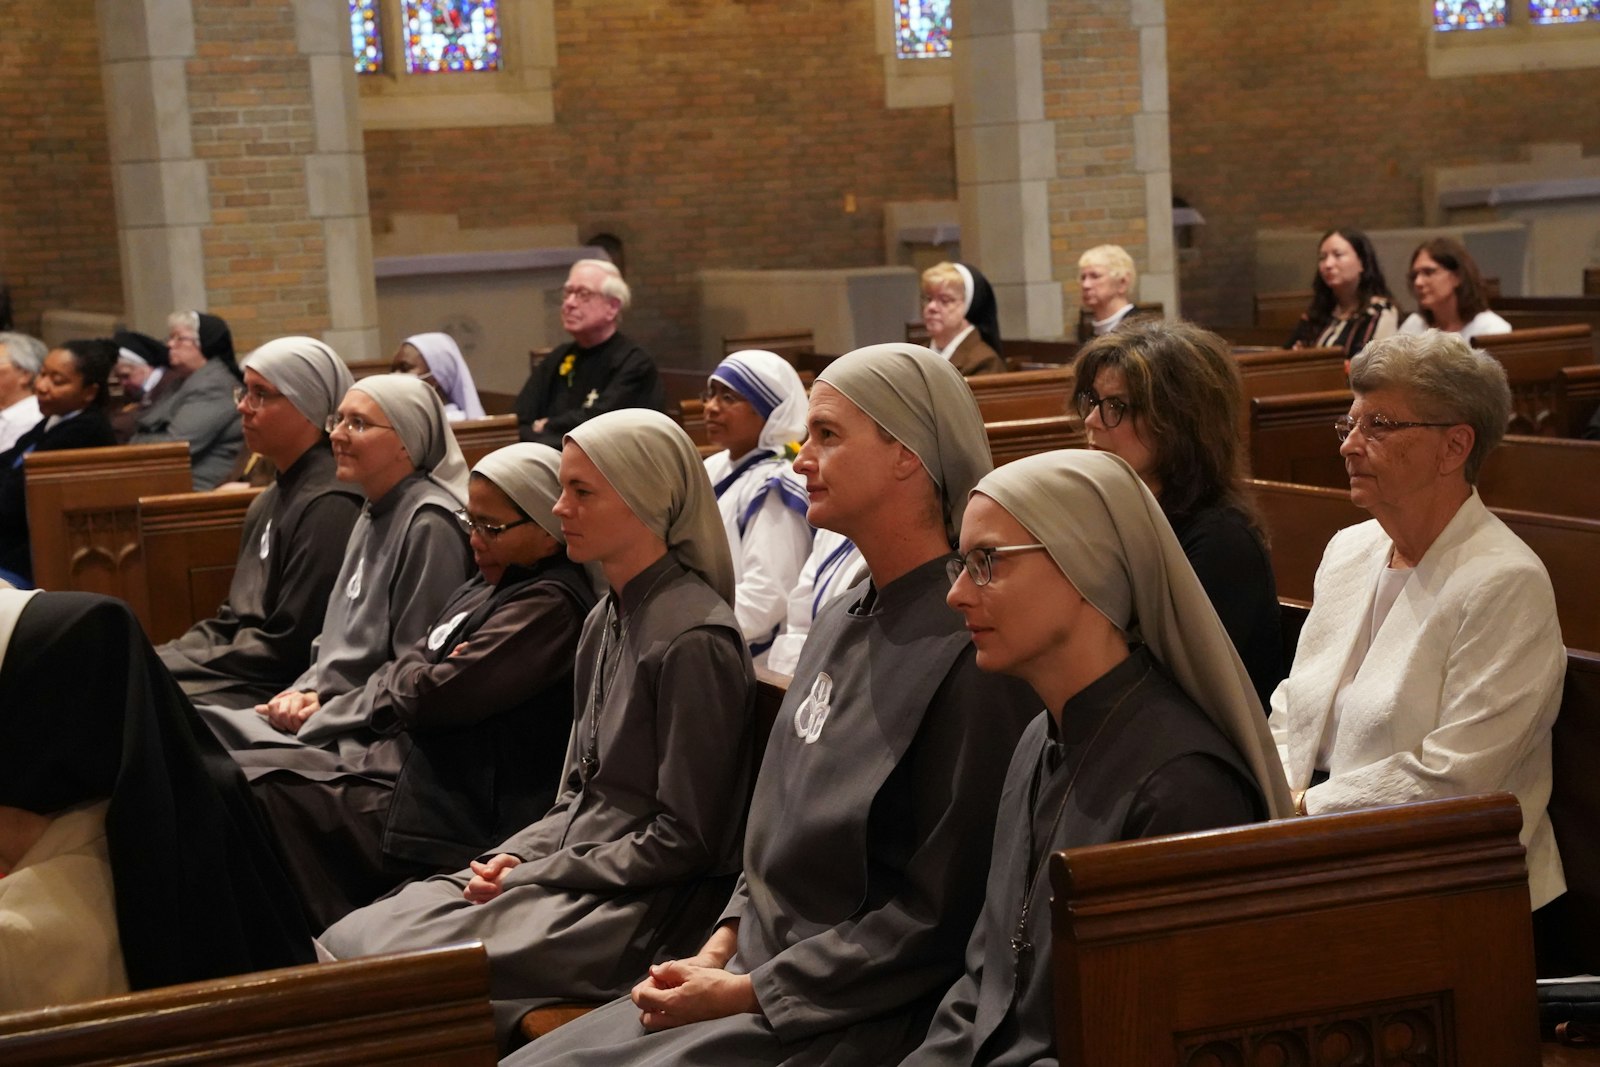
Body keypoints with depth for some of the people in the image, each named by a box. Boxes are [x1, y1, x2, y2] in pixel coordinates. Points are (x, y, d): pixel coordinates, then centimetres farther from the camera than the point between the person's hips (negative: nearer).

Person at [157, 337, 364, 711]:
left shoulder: (328, 505, -14)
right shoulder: (271, 500, 17)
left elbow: (286, 648, -17)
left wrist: (170, 666, -12)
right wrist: (162, 658, 3)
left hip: (277, 693, -9)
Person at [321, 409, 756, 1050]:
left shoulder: (693, 640, -16)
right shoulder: (607, 620, 13)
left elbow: (684, 840, -15)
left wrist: (536, 876, -12)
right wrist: (517, 856, 0)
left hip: (649, 909, -9)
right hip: (577, 868, 9)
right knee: (349, 939, -4)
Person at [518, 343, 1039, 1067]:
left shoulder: (967, 652, -18)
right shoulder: (840, 621, 10)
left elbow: (942, 914, -18)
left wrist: (744, 991, -15)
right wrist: (720, 950, 3)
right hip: (753, 975, 8)